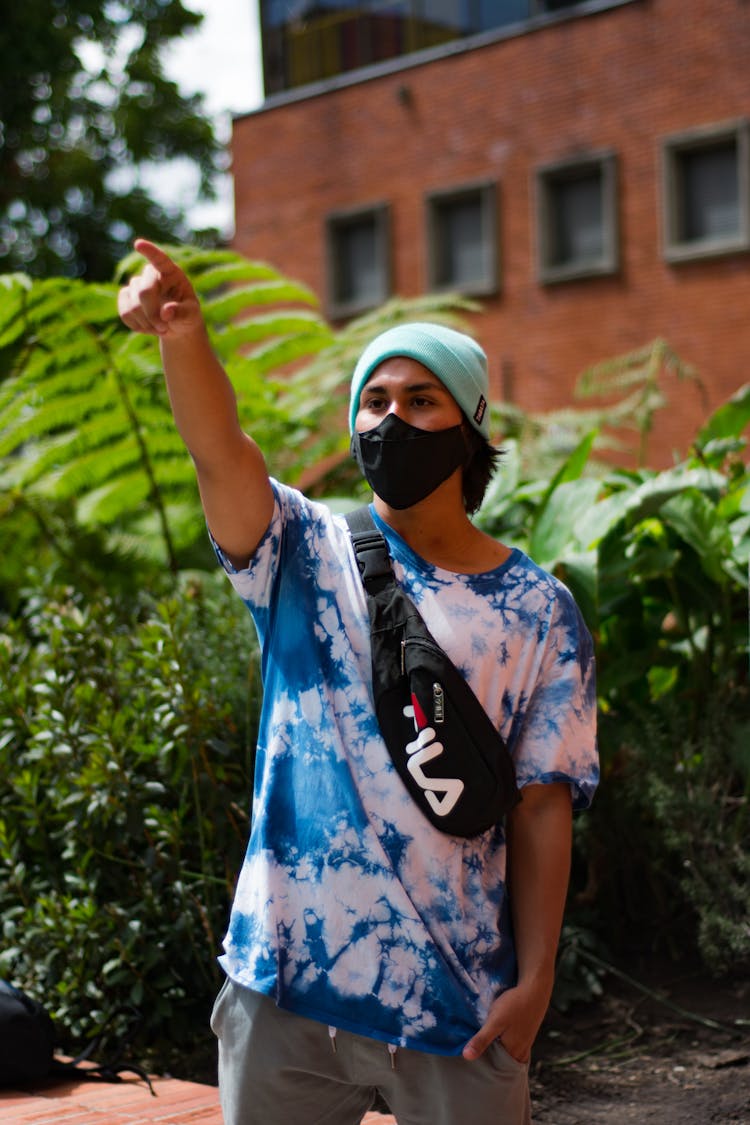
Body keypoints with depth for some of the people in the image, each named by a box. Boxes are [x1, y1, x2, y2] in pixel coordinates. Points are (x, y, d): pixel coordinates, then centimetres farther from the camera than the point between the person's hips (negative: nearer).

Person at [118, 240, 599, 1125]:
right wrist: (183, 335, -37)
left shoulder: (540, 611, 1)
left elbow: (543, 804, -1)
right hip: (287, 983, 1)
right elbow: (222, 454, -18)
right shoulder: (309, 554, 2)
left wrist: (535, 978, -8)